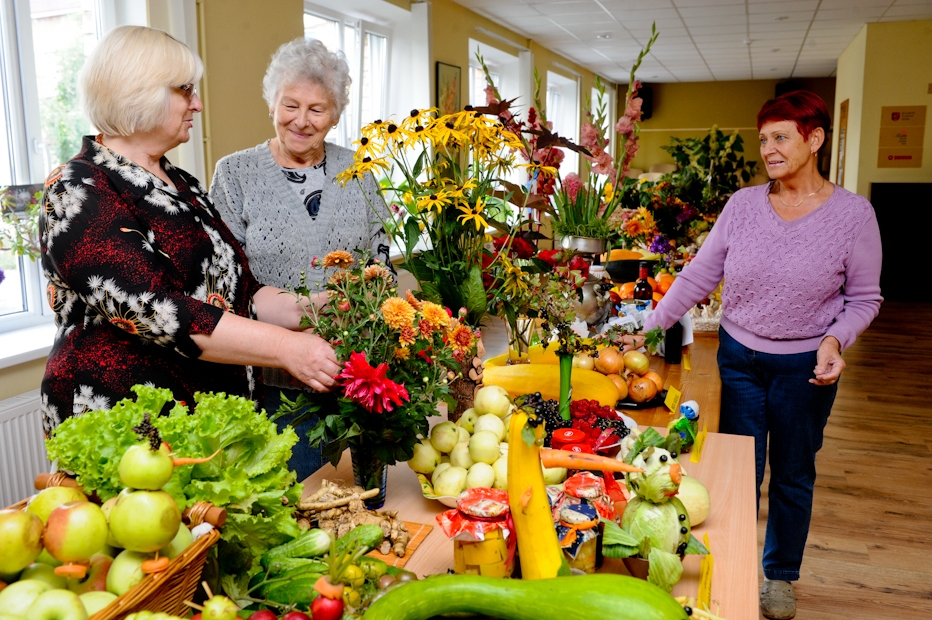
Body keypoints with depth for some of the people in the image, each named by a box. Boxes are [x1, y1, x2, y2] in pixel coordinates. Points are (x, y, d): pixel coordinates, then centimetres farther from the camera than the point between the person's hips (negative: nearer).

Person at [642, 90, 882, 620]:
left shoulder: (853, 213, -8)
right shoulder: (743, 204, -3)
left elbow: (864, 298, -1)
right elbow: (700, 274, -1)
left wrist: (836, 340, -20)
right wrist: (651, 328, -6)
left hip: (804, 367, -1)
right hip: (739, 356, 1)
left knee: (793, 476, 14)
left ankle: (781, 576, 37)